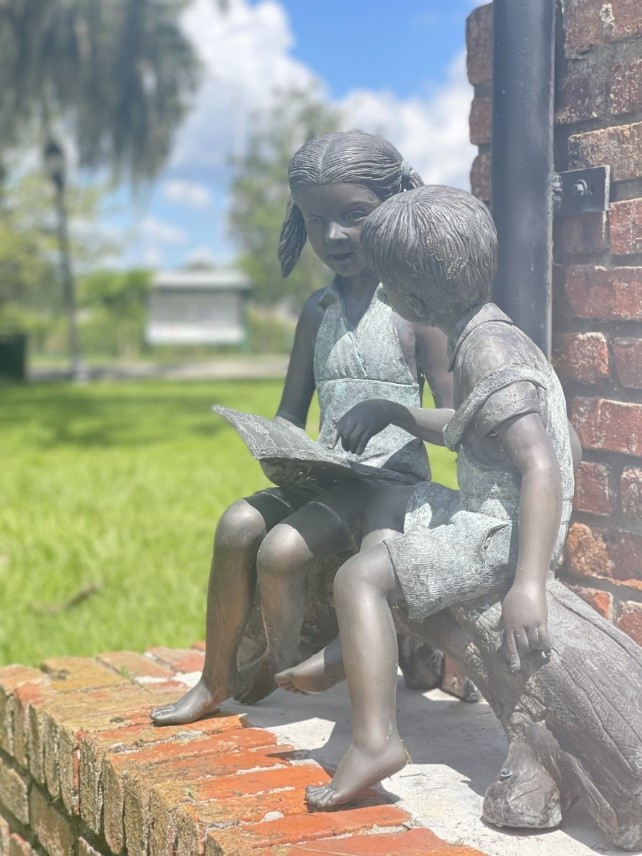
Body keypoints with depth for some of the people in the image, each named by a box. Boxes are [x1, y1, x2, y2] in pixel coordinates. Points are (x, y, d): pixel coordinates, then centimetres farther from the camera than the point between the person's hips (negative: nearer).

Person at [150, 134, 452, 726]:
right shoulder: (319, 310, 11)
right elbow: (291, 412, 16)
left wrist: (396, 410, -24)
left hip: (393, 478, -6)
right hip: (328, 475, 6)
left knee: (282, 548, -24)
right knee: (239, 522, -18)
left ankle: (282, 664, 4)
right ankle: (216, 681, -5)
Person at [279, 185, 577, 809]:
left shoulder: (490, 356, -22)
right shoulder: (481, 336, 10)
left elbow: (541, 465, -31)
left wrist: (527, 584, -38)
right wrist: (391, 413, 18)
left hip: (505, 531, -11)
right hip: (486, 514, 11)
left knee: (358, 578, -16)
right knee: (383, 506, 28)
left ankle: (374, 740, -19)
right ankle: (352, 657, 29)